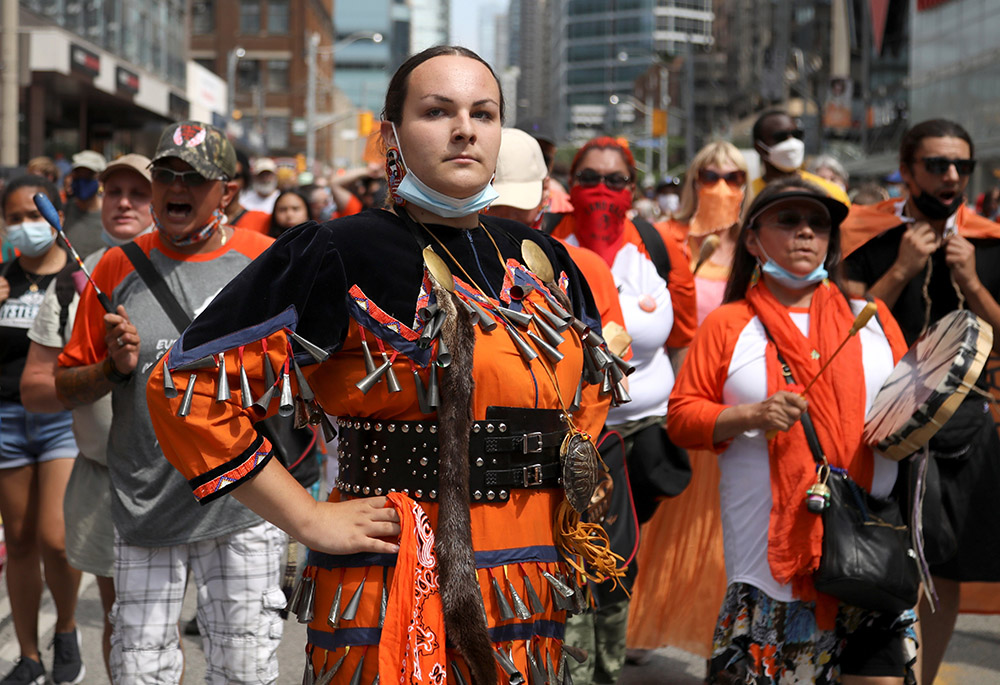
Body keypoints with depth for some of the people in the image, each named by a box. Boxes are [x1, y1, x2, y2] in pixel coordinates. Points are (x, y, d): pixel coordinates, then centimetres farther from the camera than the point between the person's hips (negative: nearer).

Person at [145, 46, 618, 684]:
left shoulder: (544, 263, 10)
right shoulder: (344, 256, -10)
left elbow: (590, 390, 29)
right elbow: (190, 385, -15)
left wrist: (570, 499, 13)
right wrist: (311, 519, -15)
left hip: (533, 607, 6)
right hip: (394, 603, -6)